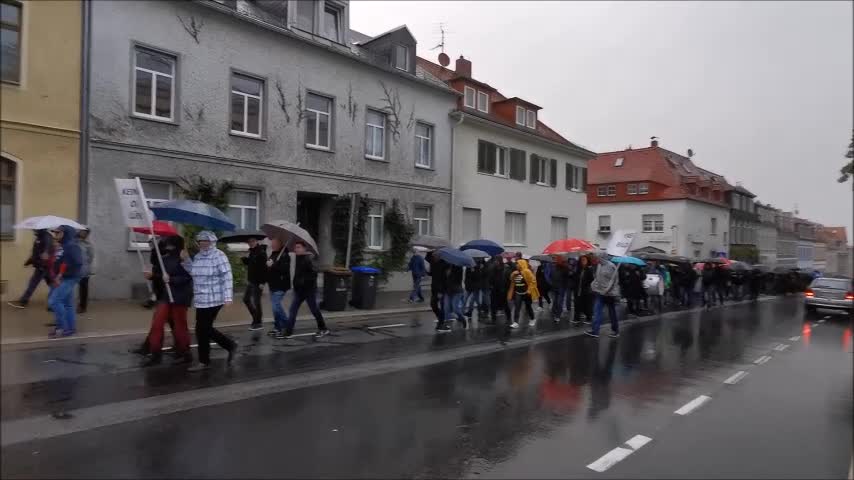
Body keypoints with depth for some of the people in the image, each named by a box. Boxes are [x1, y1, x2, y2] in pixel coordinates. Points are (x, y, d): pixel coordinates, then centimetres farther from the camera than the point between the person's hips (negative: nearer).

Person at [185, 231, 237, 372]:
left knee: (202, 330, -2)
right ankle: (231, 345, 27)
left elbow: (227, 277, -16)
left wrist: (228, 297, -21)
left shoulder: (219, 256, -12)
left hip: (213, 300, -8)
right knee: (205, 329, 13)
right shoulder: (198, 257, 12)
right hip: (201, 300, 8)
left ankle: (204, 361, 12)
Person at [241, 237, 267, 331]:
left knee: (256, 301, -4)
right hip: (251, 281, 10)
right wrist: (244, 259, 2)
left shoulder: (261, 252, -17)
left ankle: (259, 323, 9)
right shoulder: (252, 251, 12)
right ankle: (256, 318, 27)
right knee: (246, 299, 15)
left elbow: (264, 268, -22)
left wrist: (262, 282, -24)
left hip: (258, 282, -10)